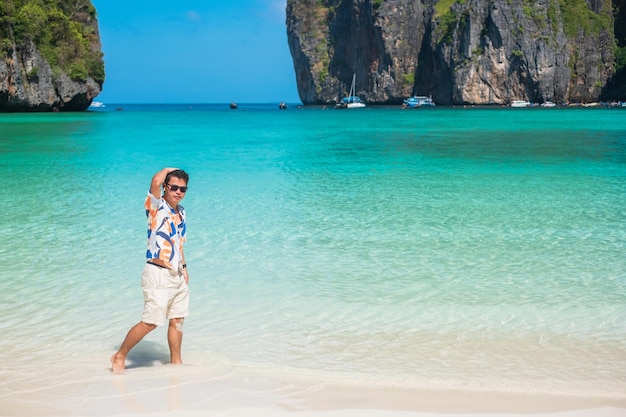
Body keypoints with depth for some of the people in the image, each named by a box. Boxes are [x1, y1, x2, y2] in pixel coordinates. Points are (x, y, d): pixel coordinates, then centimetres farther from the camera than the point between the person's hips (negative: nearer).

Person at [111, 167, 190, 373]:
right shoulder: (156, 207, -11)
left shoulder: (181, 212, 12)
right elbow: (156, 180, -30)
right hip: (158, 275, -8)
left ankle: (176, 362, 24)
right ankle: (119, 357, 7)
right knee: (150, 322, -6)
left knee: (177, 320, 12)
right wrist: (168, 170, -11)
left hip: (177, 275, 8)